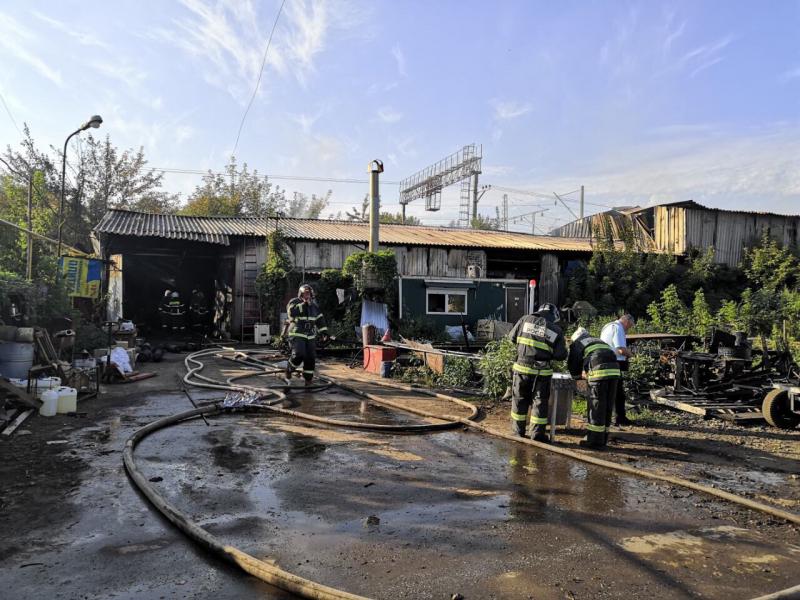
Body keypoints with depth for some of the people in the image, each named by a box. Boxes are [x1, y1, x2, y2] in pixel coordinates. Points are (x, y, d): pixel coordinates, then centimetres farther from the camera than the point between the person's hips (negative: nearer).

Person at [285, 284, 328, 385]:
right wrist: (303, 304, -23)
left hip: (310, 336, 5)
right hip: (297, 334, -5)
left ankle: (308, 379, 11)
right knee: (298, 355, -20)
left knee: (310, 358, 0)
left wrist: (323, 331, 7)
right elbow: (291, 313, -22)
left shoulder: (313, 305, 12)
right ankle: (289, 369, 8)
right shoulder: (294, 302, -3)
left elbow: (320, 319, 14)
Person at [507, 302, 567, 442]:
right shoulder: (556, 330, 1)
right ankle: (537, 433, 12)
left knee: (520, 399, 13)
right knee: (540, 401, 10)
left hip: (522, 367, 1)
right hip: (542, 371, -1)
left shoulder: (526, 319, 2)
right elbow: (560, 355, -2)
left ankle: (518, 431, 19)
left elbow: (512, 337, 9)